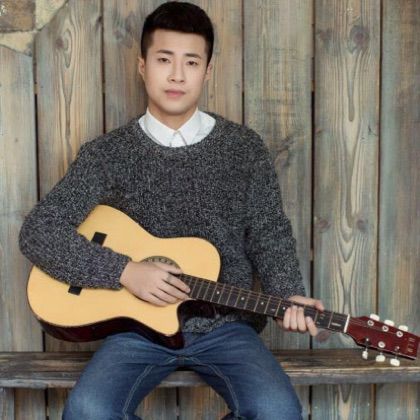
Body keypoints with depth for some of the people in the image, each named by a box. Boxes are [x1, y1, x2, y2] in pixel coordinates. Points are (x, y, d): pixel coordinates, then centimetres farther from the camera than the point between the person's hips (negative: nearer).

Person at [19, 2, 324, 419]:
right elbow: (37, 232, -4)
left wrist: (288, 297, -12)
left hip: (225, 325, 1)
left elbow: (269, 236, 7)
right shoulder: (108, 153, 0)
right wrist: (124, 271, -15)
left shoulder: (244, 148, 3)